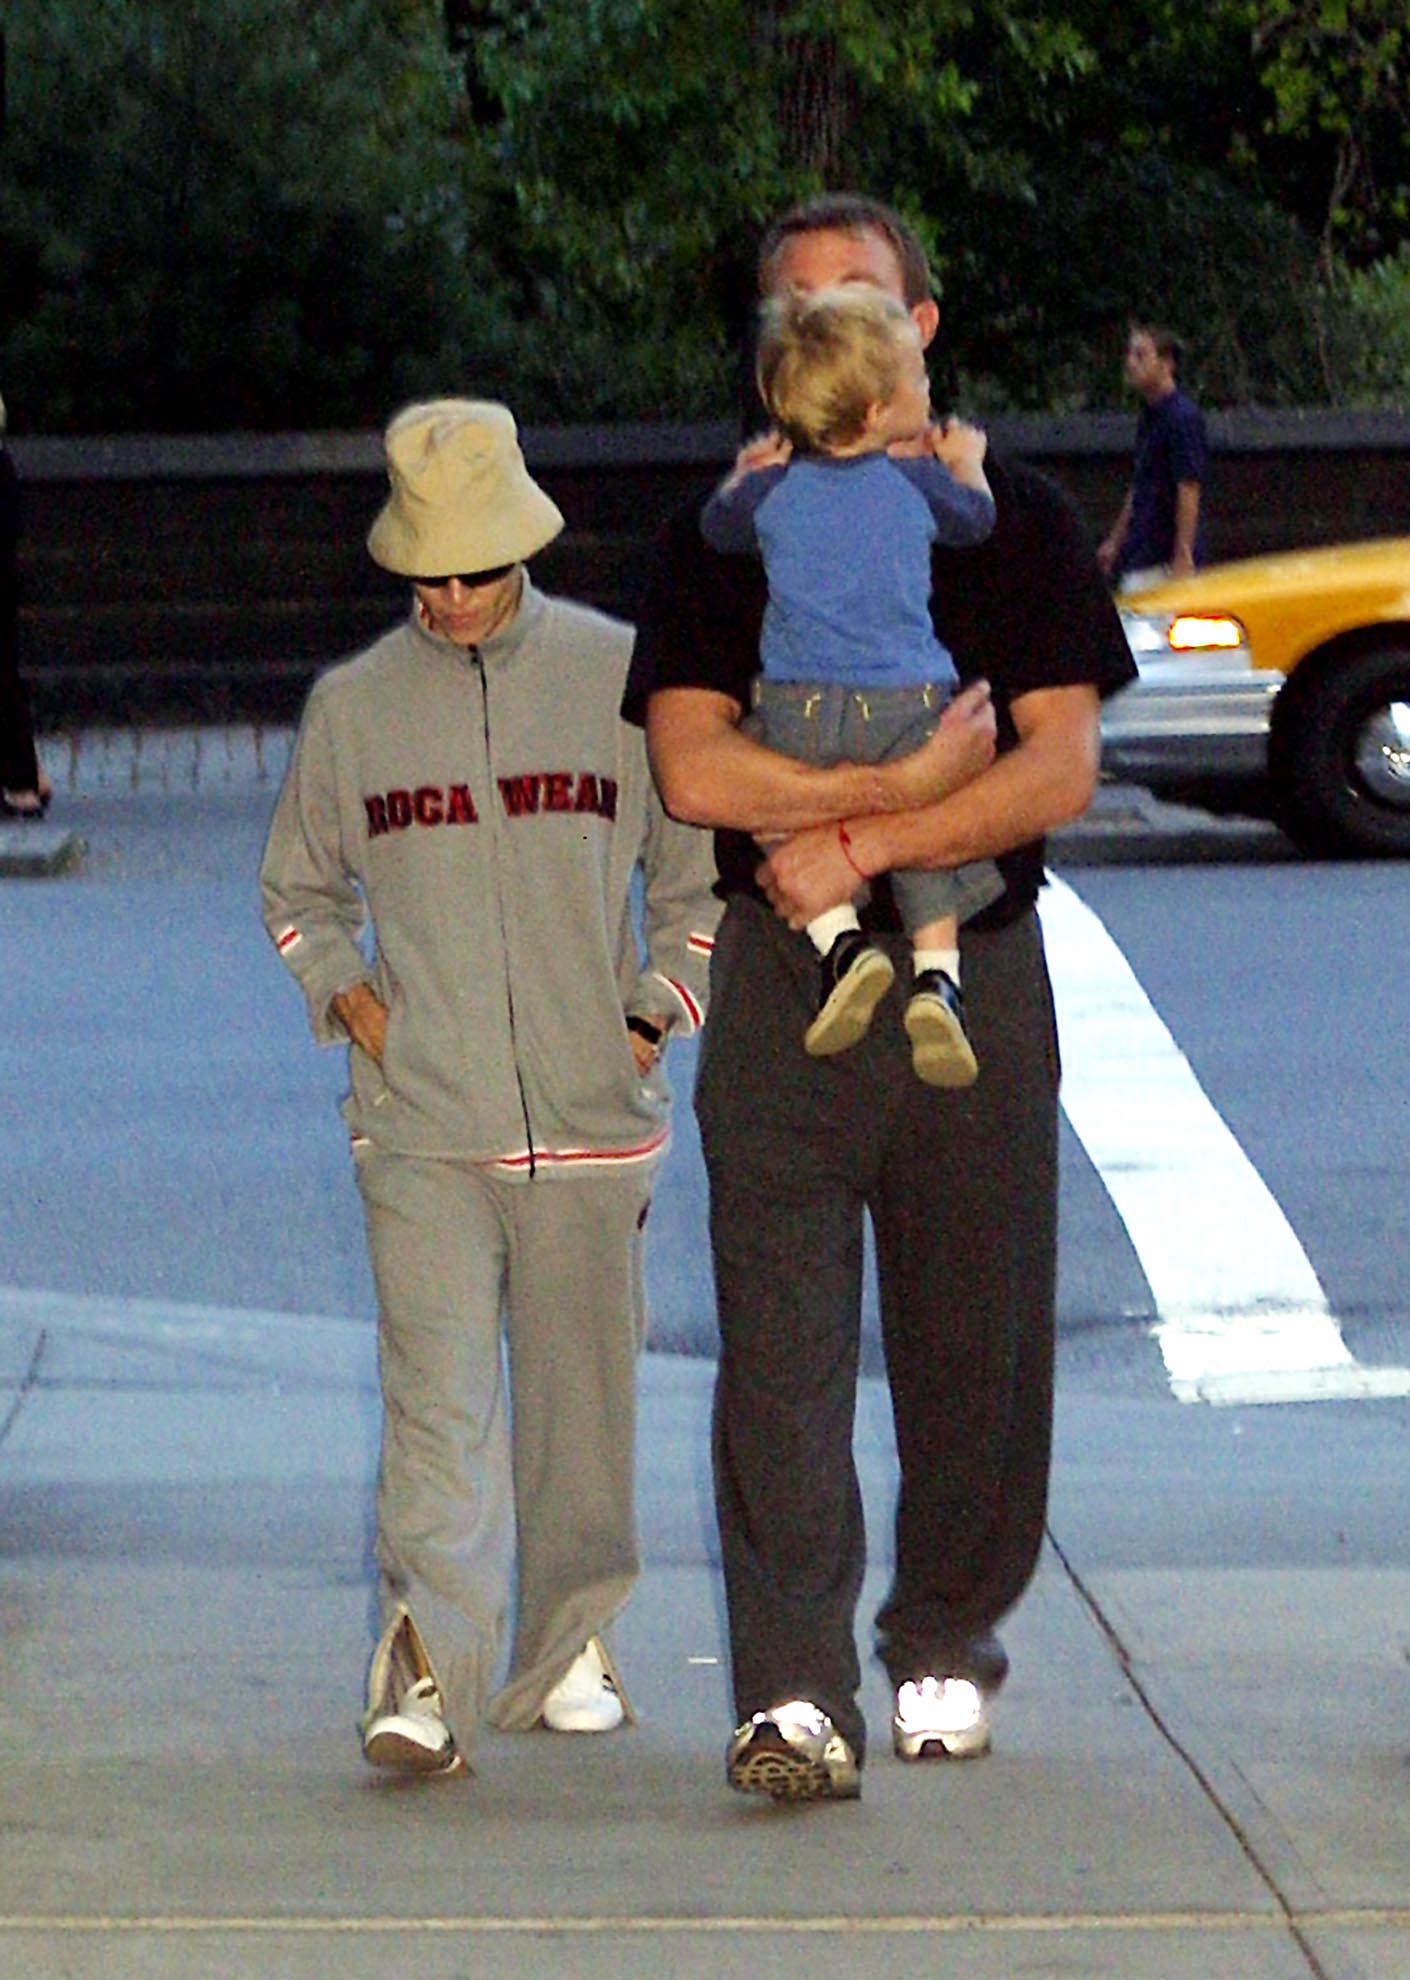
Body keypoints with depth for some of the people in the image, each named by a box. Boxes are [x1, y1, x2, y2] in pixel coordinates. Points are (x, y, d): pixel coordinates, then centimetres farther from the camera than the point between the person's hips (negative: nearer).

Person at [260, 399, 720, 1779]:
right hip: (417, 1119, -1)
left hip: (591, 1115, 1)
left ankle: (568, 1645, 25)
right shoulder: (351, 705, 5)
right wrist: (341, 991, 3)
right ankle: (425, 1678, -18)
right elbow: (298, 889, 20)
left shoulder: (622, 678, 3)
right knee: (436, 1401, -11)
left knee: (580, 1395, 9)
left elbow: (700, 874, 13)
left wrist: (654, 1013, 3)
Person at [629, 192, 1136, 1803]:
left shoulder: (1014, 523, 7)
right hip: (782, 985, -1)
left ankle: (946, 1644, 24)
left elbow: (1060, 769, -4)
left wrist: (851, 844, -12)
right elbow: (693, 769, -5)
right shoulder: (720, 539, 8)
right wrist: (911, 781, -13)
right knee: (781, 1348, -9)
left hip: (977, 978, 1)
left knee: (976, 1340, 6)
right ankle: (794, 1696, -14)